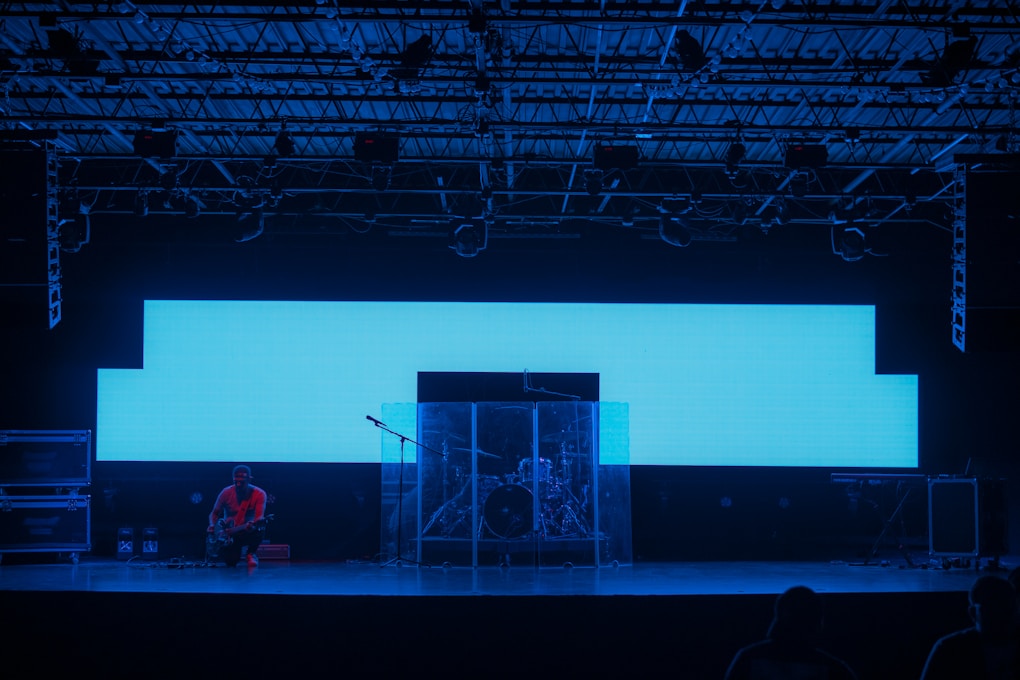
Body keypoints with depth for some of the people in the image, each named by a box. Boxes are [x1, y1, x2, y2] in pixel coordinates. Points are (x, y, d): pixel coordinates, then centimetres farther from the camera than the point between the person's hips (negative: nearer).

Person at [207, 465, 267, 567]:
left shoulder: (259, 494, -12)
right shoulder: (226, 493, -8)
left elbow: (260, 517, -21)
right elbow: (214, 513, 0)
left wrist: (252, 524, -45)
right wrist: (213, 526, -22)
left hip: (248, 532, -1)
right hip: (230, 532, 1)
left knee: (261, 523, -35)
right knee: (230, 561, -27)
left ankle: (250, 554, -8)